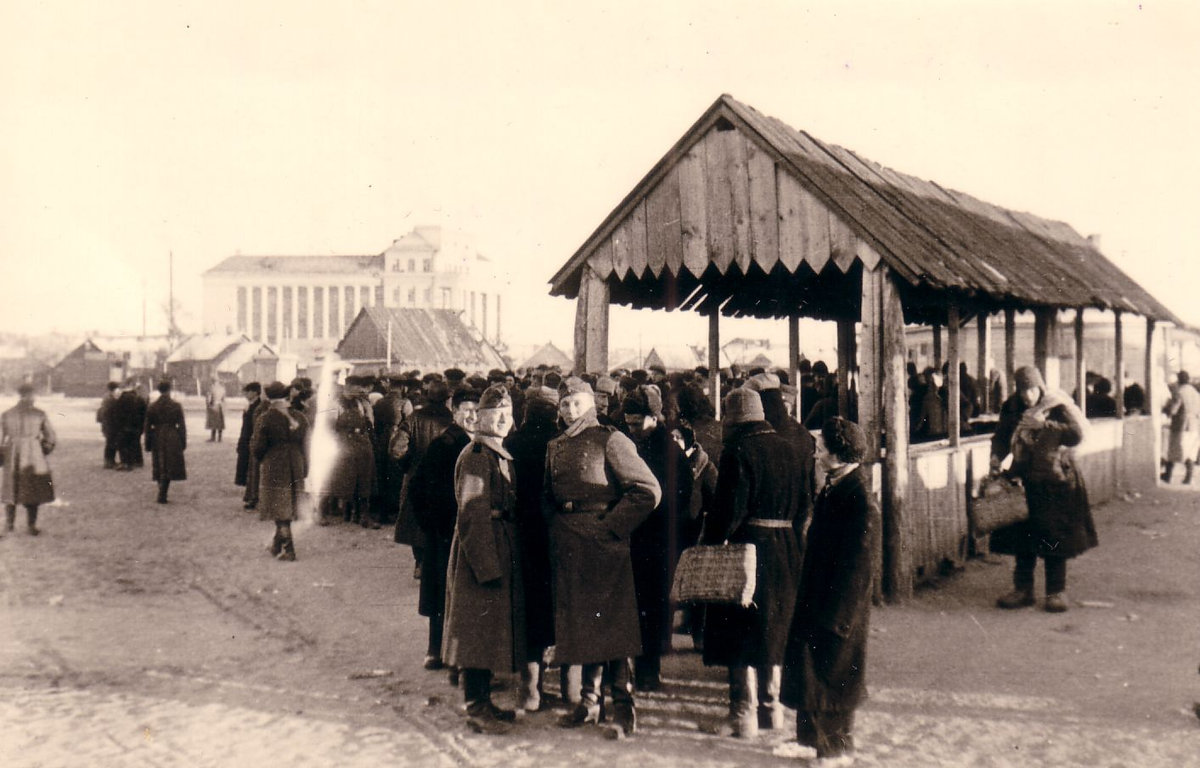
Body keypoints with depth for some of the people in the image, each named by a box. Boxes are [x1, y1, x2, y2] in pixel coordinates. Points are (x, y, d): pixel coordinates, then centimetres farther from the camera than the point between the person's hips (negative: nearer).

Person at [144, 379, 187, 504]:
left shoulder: (151, 407, 1)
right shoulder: (176, 406, -5)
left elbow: (148, 427, 4)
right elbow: (182, 426, -4)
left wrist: (148, 444, 11)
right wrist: (183, 442, 3)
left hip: (157, 440, 3)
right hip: (172, 440, -3)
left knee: (160, 469, 14)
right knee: (169, 468, 0)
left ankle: (162, 494, 23)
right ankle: (162, 495, -11)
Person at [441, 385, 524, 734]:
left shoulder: (501, 454, 14)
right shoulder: (476, 455, -15)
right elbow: (472, 513, -20)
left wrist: (505, 560, 15)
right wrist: (488, 566, -22)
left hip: (502, 548, 10)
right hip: (481, 550, -10)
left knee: (491, 628, 15)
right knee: (480, 628, -4)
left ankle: (482, 702, 24)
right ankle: (476, 709, 3)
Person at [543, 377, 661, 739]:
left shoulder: (610, 441, -7)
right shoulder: (555, 447, 14)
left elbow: (648, 491, -12)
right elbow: (549, 496, 27)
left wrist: (611, 527, -13)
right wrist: (557, 526, 8)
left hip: (604, 546, -6)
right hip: (568, 551, 6)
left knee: (613, 624, -5)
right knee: (580, 625, 12)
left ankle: (624, 709, 0)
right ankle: (590, 702, 23)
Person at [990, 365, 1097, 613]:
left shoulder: (1057, 407, -8)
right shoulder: (1011, 408, 3)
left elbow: (1076, 435, -18)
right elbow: (1002, 436, 9)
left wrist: (1045, 425, -26)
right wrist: (997, 456, -11)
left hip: (1055, 481, -3)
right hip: (1024, 480, 4)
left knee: (1054, 537, 0)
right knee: (1022, 535, 6)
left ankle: (1056, 592, 11)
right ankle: (1023, 589, 17)